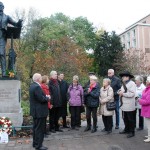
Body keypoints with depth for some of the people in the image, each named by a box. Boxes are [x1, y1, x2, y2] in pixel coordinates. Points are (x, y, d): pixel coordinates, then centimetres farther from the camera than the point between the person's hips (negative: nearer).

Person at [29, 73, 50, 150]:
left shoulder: (32, 85, 10)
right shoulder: (37, 87, -22)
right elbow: (41, 99, -25)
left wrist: (45, 96, 5)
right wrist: (47, 98, -7)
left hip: (35, 111, 11)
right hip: (39, 111, -10)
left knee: (36, 127, 19)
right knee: (40, 128, -1)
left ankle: (35, 143, 30)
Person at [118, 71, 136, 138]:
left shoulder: (132, 84, -12)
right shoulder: (124, 84, 16)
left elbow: (132, 94, -22)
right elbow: (121, 91, 21)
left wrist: (123, 94, -18)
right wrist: (120, 92, -2)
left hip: (129, 106, -8)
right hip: (124, 105, 8)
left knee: (131, 119, 2)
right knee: (125, 118, 17)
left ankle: (132, 132, 13)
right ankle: (126, 129, 31)